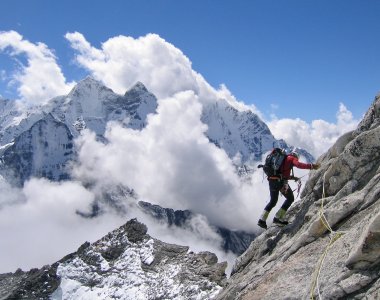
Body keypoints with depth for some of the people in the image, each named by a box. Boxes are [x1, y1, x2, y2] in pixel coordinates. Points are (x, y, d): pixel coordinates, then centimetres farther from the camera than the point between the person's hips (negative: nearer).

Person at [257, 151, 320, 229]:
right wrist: (311, 166, -17)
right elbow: (299, 164, -14)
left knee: (273, 201, 21)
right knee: (290, 198, 10)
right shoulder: (291, 158, 8)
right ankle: (278, 218, 2)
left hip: (271, 180, 7)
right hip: (280, 181, -7)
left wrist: (292, 177, 31)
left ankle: (262, 220, 15)